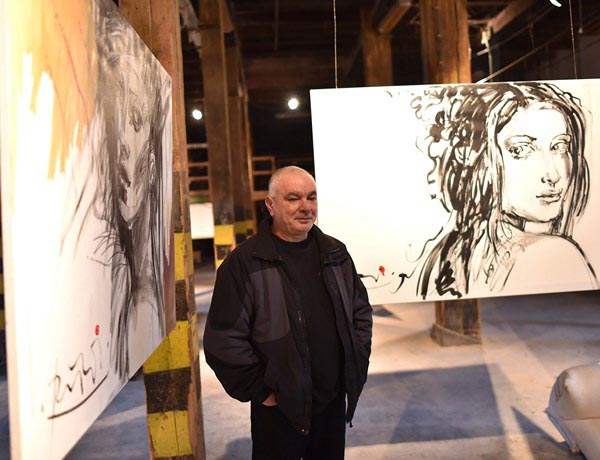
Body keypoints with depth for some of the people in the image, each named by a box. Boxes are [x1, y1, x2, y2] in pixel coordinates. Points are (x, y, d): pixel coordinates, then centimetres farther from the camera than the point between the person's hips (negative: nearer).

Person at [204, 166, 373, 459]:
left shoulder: (335, 253, 4)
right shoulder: (244, 262, -14)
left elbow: (361, 311, 13)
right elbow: (223, 340, -15)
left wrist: (357, 364, 5)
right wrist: (259, 391, -11)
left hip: (334, 401, 5)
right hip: (278, 408, -4)